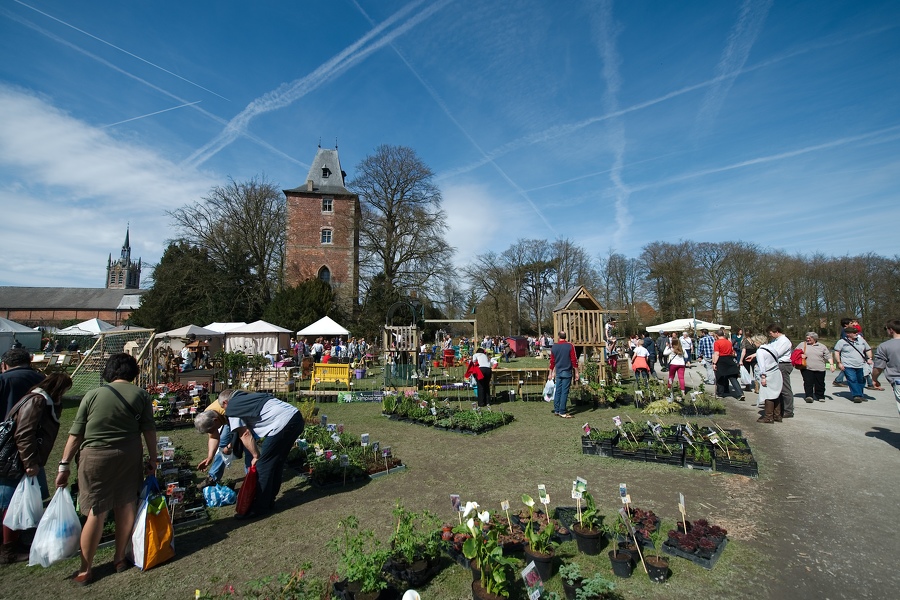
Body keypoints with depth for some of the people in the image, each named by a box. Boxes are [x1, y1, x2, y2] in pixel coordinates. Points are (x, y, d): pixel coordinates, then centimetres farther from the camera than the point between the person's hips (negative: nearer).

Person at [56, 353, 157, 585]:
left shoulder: (93, 395, -2)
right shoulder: (142, 395, -1)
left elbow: (76, 434, -1)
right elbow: (149, 431, -2)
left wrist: (64, 465, 8)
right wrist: (153, 461, 6)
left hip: (96, 456, -1)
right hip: (130, 456, 1)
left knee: (96, 512, 8)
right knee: (126, 506, 14)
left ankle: (86, 570, 20)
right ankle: (120, 558, 31)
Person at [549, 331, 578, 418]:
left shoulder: (554, 347, 3)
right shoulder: (570, 346, -7)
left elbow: (552, 361, 9)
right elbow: (574, 360, -8)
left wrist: (551, 373, 17)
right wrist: (576, 372, 0)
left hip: (558, 372, 4)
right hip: (567, 372, -4)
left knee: (558, 391, 11)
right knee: (564, 392, -2)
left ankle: (556, 410, 17)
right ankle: (562, 412, -1)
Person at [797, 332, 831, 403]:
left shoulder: (822, 346, 11)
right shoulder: (802, 345, 9)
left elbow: (828, 356, 10)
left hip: (819, 369, 2)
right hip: (806, 368, -1)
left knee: (820, 383, 8)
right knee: (808, 382, -11)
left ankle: (820, 396, 24)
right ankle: (809, 396, -13)